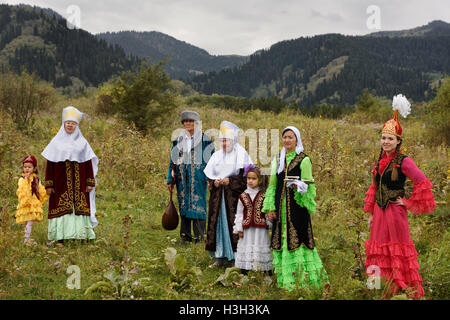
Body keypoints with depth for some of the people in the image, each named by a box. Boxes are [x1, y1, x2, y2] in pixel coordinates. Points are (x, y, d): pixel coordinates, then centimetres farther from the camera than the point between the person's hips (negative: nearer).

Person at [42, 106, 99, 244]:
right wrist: (48, 184, -2)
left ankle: (77, 233, 1)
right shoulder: (56, 142, 8)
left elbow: (88, 163, 9)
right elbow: (49, 164, 5)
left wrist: (90, 182, 2)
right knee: (61, 207, -5)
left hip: (79, 184, 1)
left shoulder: (82, 142, 10)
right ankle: (61, 236, -2)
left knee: (79, 206, -3)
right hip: (61, 184, -1)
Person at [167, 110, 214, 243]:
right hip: (182, 178, 4)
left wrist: (210, 178, -9)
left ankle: (199, 236, 3)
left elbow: (211, 159, -1)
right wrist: (170, 180, 10)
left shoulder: (204, 140, 0)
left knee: (198, 206, -5)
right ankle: (185, 235, 15)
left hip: (198, 177, -4)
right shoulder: (178, 140, 11)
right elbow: (173, 161, 14)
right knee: (183, 205, 6)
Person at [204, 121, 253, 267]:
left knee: (234, 223, -7)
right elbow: (208, 175, 14)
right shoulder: (217, 155, 13)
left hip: (234, 196, -5)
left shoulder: (241, 155, -2)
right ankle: (220, 257, 12)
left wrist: (230, 181, -14)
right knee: (217, 223, 4)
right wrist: (214, 182, -7)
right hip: (218, 197, 5)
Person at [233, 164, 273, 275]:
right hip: (247, 229, 1)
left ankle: (268, 273, 12)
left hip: (261, 228, -1)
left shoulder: (264, 196, 1)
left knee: (262, 250, 3)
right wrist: (239, 228, 2)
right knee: (245, 250, 4)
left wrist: (269, 224, 1)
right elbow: (239, 213, 6)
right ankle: (244, 273, 12)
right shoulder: (243, 196, 5)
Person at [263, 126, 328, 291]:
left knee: (298, 238, -6)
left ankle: (301, 279, 1)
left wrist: (299, 186, -26)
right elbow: (272, 185, 14)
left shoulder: (304, 160, -2)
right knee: (282, 239, 5)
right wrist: (270, 207, 6)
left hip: (298, 206, -5)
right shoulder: (278, 160, 13)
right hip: (281, 207, 5)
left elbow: (308, 186, -4)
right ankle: (285, 280, 11)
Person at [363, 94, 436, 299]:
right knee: (379, 251, 9)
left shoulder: (403, 162, -11)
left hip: (395, 212, -7)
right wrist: (371, 213, 15)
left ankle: (408, 292, 9)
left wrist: (409, 204, -9)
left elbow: (422, 183, -14)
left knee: (397, 250, -1)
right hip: (379, 211, 7)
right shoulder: (379, 162, 10)